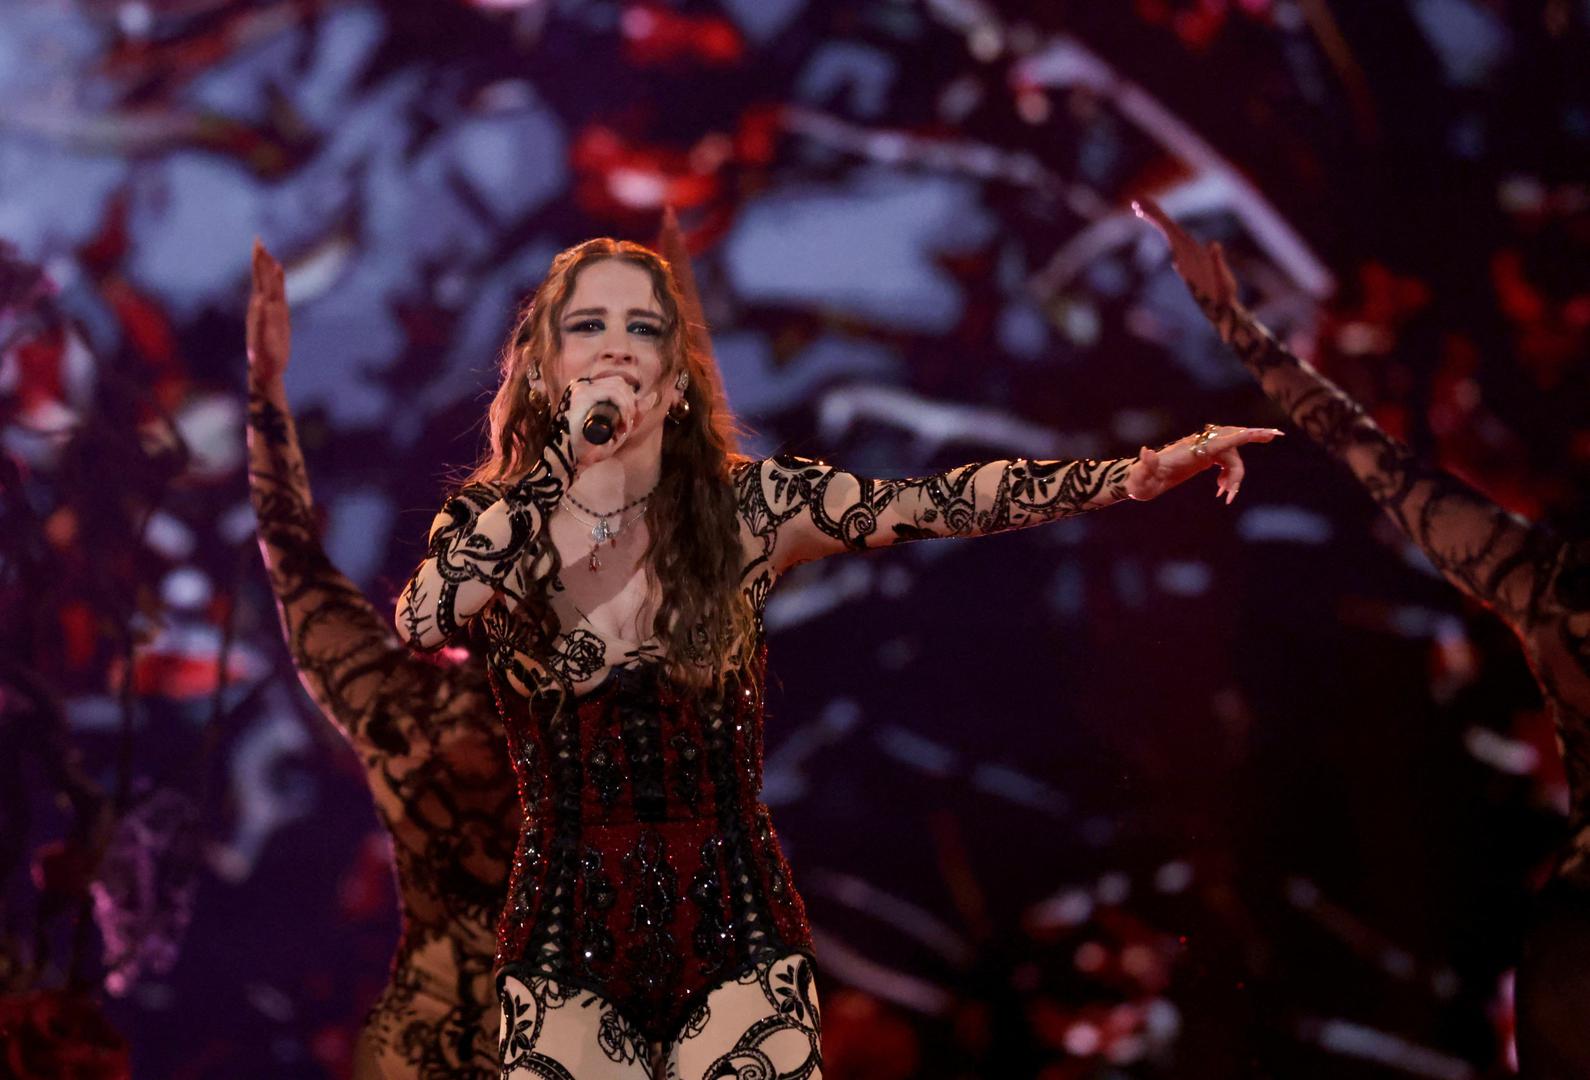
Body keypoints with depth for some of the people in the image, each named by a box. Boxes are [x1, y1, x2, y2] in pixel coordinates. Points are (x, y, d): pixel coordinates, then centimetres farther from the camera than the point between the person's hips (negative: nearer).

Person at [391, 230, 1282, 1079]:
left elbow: (946, 502, -11)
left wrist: (1142, 473, -24)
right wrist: (566, 457, -19)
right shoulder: (494, 524, 0)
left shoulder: (745, 507, -1)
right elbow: (421, 619, -21)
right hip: (570, 949, 0)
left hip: (735, 936, 0)